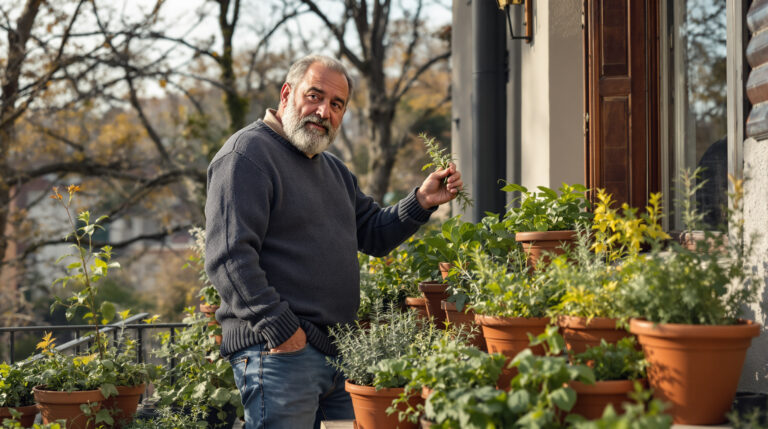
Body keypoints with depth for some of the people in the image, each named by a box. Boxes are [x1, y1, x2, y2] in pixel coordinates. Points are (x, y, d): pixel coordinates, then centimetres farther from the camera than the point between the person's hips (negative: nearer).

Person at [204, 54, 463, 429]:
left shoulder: (333, 169, 21)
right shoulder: (247, 154, -9)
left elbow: (373, 234, 24)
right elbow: (229, 257, -18)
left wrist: (421, 202, 7)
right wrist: (279, 330, -21)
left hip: (338, 353, 9)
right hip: (278, 352, -9)